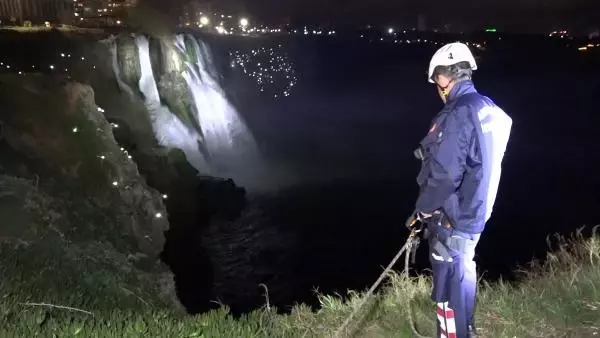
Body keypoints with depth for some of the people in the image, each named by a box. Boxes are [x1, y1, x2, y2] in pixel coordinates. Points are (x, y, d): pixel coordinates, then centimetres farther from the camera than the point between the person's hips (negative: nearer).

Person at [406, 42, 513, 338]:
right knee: (463, 271, 26)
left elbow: (445, 174, -27)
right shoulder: (488, 109, 4)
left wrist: (422, 209, -13)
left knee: (449, 285, 4)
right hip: (474, 211, 10)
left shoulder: (458, 114, -24)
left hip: (453, 217, -10)